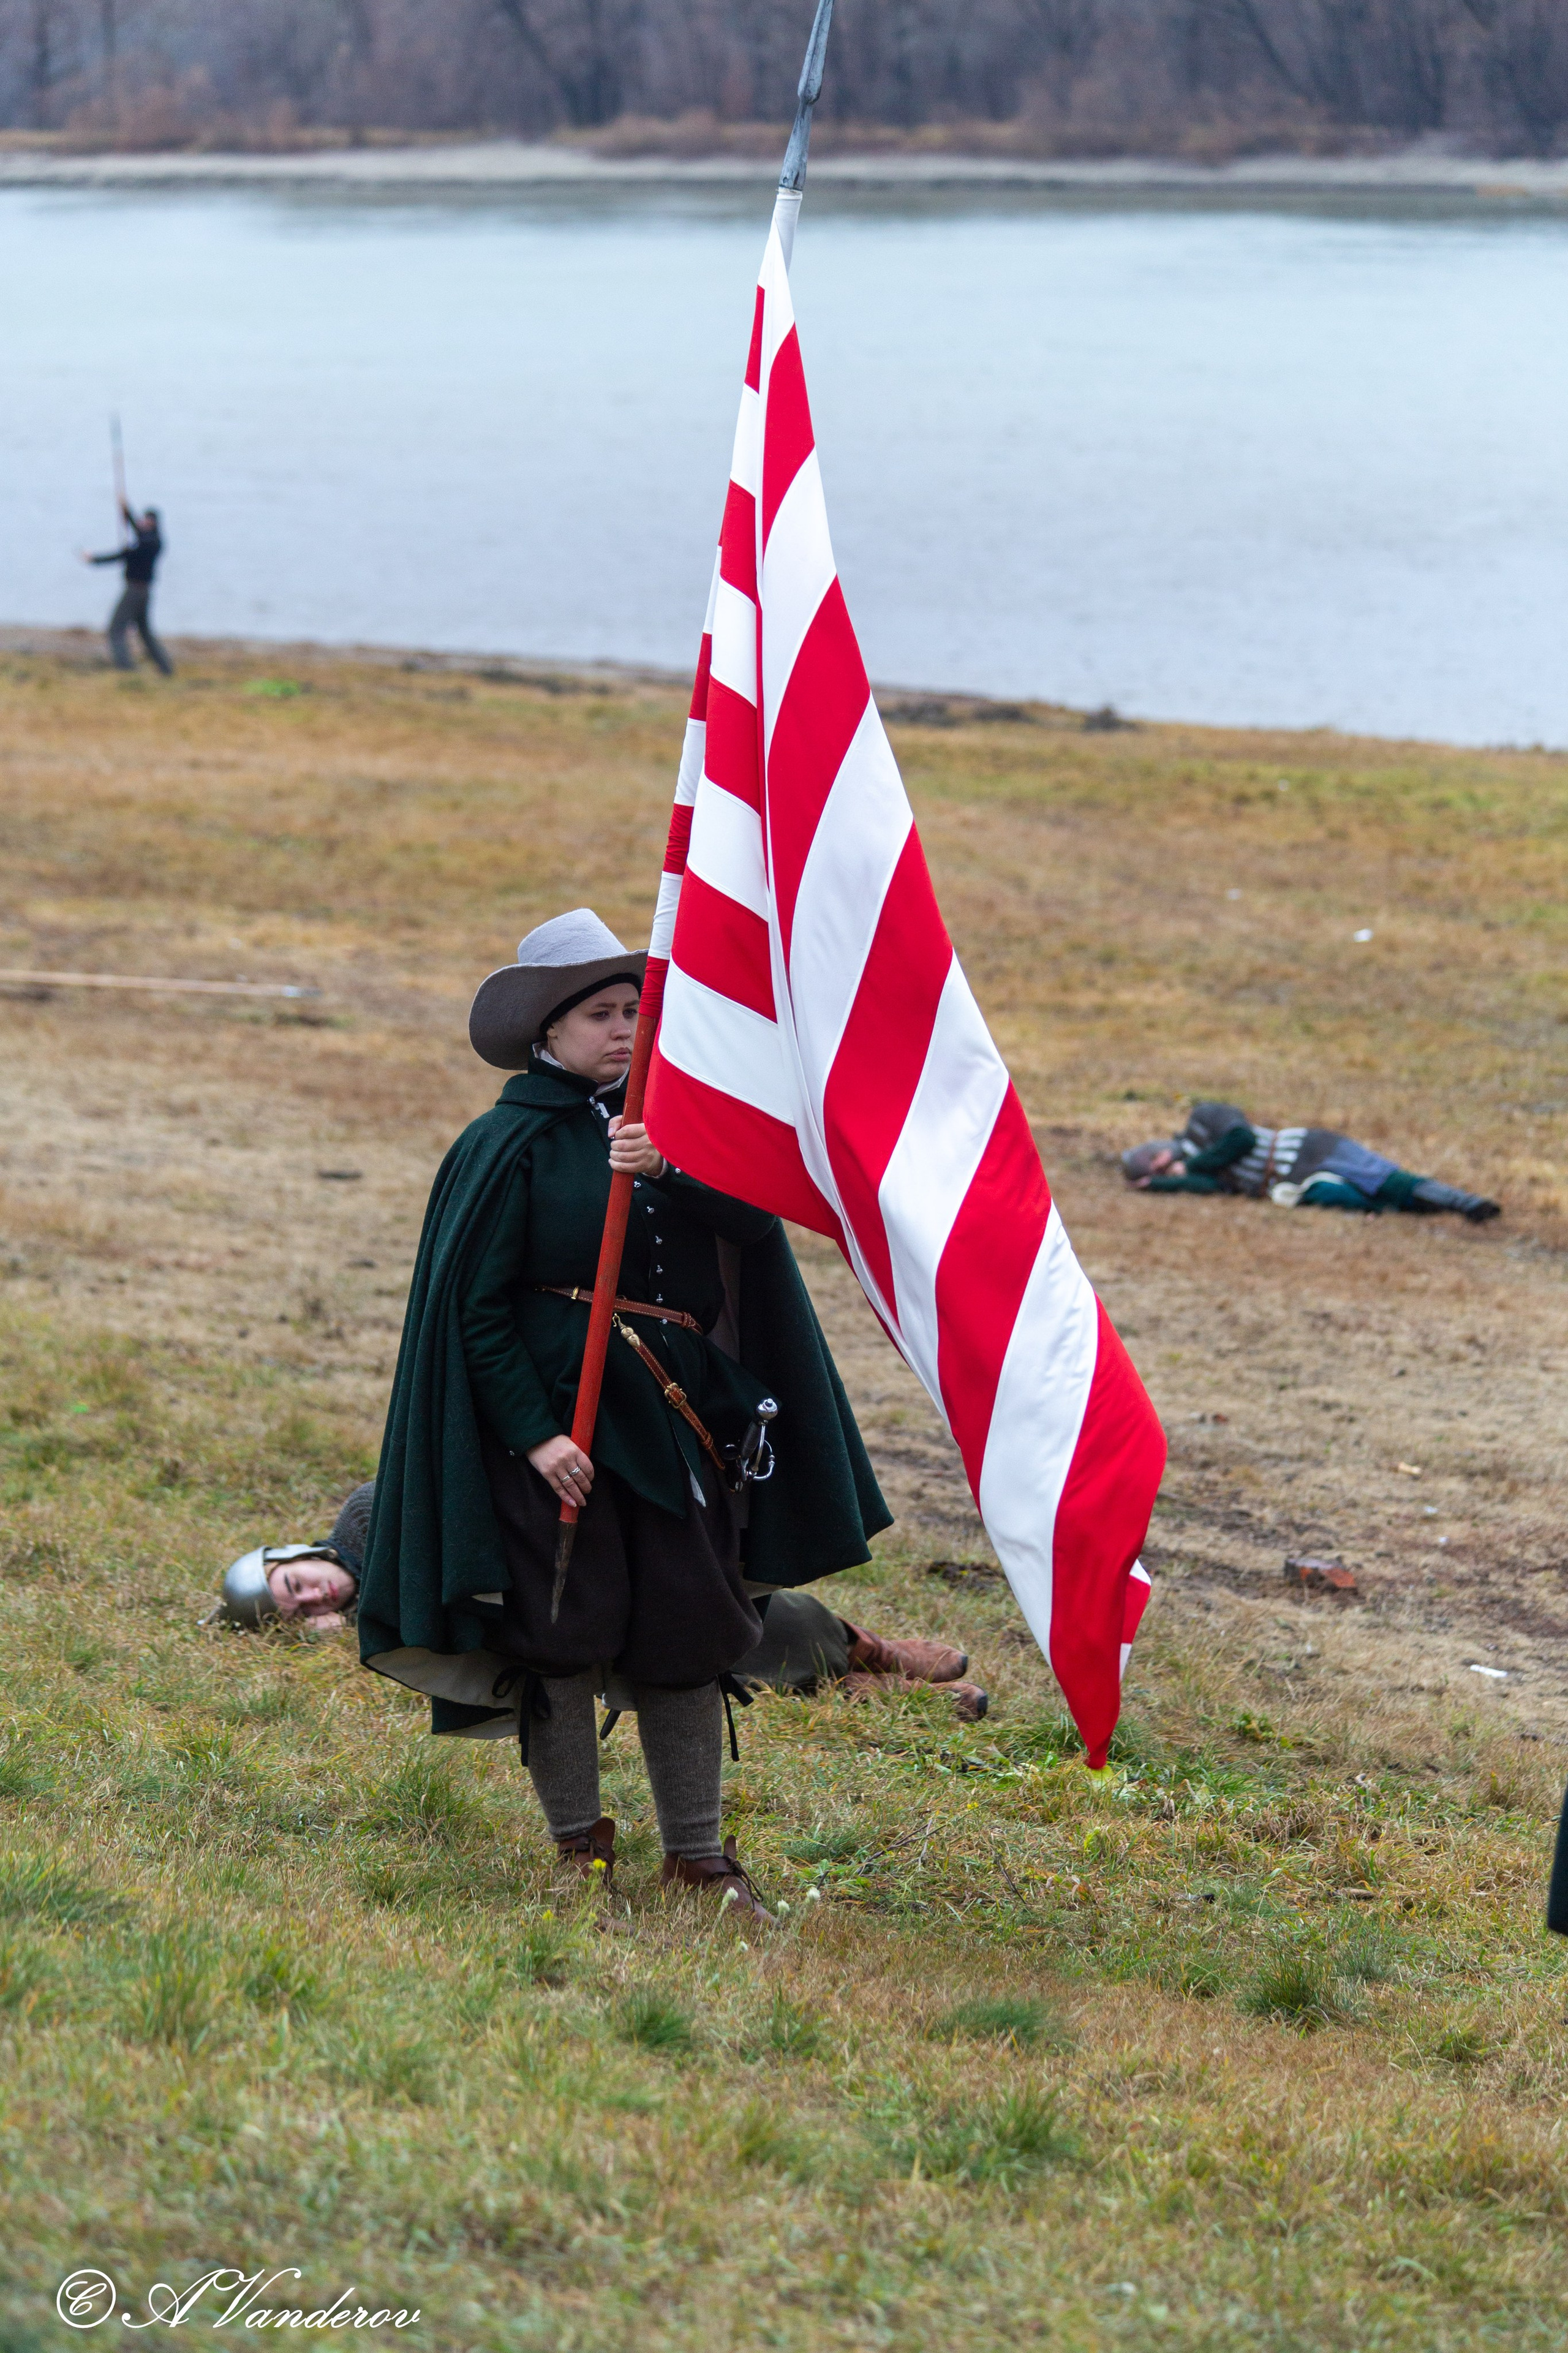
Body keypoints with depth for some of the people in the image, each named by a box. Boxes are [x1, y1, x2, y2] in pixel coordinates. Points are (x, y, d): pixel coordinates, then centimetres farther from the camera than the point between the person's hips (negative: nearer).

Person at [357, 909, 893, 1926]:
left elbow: (756, 1216, -7)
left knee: (688, 1626, 5)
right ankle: (579, 1846, 14)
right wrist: (534, 1433, -15)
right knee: (565, 1630, -1)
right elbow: (476, 1306, -8)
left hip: (671, 1412, 4)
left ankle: (698, 1853, 14)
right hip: (555, 1413, -4)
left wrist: (668, 1169, -25)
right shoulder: (508, 1144, -6)